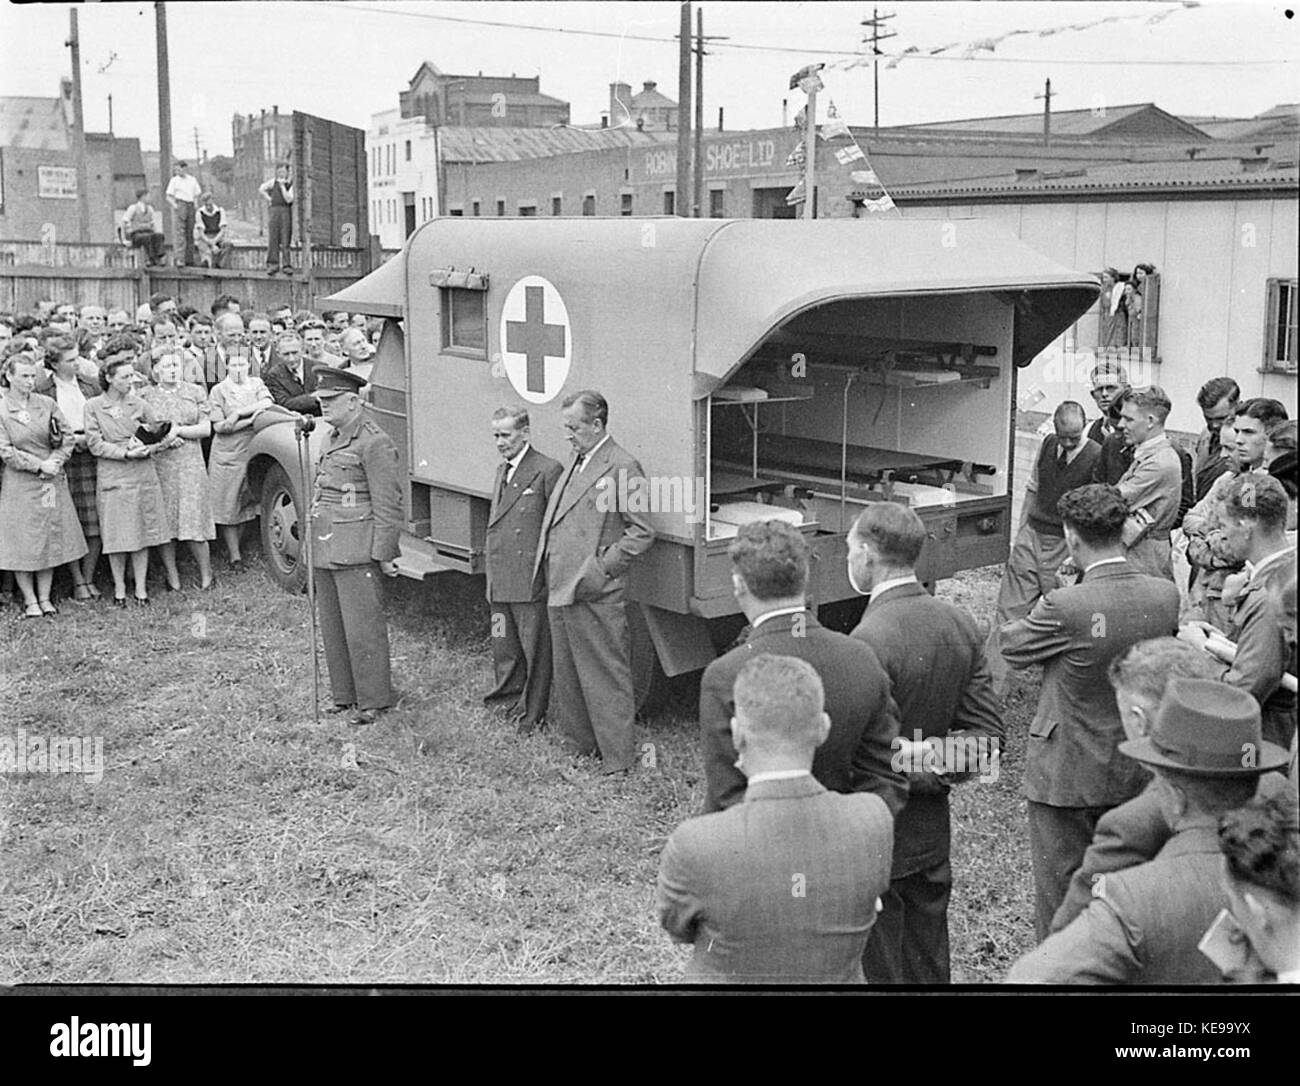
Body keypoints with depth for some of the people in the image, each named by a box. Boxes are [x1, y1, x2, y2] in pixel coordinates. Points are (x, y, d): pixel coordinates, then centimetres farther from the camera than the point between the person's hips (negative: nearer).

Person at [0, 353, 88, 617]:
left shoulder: (46, 404, 4)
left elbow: (68, 436, 4)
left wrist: (55, 461, -11)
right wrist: (39, 466, -14)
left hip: (51, 481, 3)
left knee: (50, 538, 6)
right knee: (22, 542, 1)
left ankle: (45, 598, 15)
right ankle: (30, 601, 9)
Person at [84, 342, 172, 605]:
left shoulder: (139, 404, 6)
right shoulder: (94, 407, 0)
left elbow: (158, 433, 10)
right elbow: (95, 444, -6)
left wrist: (151, 447, -11)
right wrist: (125, 453, -16)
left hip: (142, 475, 2)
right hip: (112, 477, -2)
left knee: (142, 532, 4)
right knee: (117, 535, 1)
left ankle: (141, 587, 11)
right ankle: (119, 587, 13)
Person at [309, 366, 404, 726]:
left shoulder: (374, 443, -12)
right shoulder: (333, 438, 16)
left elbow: (388, 505, -14)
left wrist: (384, 554, -15)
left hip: (356, 552, -9)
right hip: (325, 548, 9)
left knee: (362, 626, -3)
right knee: (332, 627, 13)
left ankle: (372, 700, 7)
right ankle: (344, 695, 23)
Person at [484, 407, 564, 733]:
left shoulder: (548, 471, -11)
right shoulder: (501, 471, 16)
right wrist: (491, 570, 16)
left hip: (531, 583, -8)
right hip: (500, 581, 8)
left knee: (535, 649, 4)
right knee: (504, 648, 17)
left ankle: (532, 714, 14)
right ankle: (507, 700, 32)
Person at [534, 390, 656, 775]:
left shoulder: (622, 467, -13)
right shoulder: (577, 462, 15)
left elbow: (642, 531, -16)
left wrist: (601, 569, -18)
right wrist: (545, 561, 12)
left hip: (594, 597, -9)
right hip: (560, 590, 9)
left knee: (606, 677, 0)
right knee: (566, 674, 19)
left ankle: (616, 758, 9)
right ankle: (577, 743, 33)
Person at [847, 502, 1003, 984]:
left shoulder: (869, 642, -24)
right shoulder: (959, 624, 0)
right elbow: (988, 737, 4)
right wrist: (935, 769, -2)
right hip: (933, 836, 8)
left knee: (875, 970, 6)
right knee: (930, 968, 20)